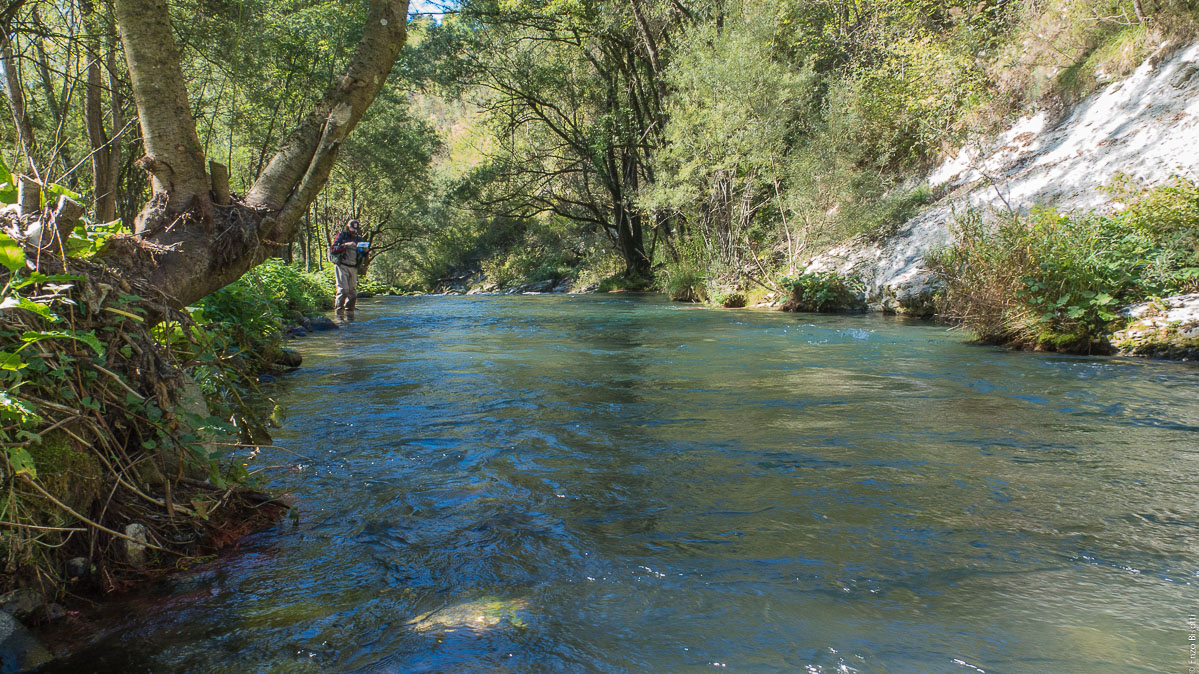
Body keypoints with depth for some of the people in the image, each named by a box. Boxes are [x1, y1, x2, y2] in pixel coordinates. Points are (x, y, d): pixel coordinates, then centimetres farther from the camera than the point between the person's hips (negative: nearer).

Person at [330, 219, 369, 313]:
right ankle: (339, 311, -12)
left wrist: (365, 251, -7)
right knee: (343, 289, -16)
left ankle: (349, 312, 10)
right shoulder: (342, 236, 1)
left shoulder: (359, 239, 14)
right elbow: (332, 249, -10)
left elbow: (363, 257, 16)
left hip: (353, 268, 5)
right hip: (342, 266, -5)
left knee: (353, 291, 2)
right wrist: (346, 245, -19)